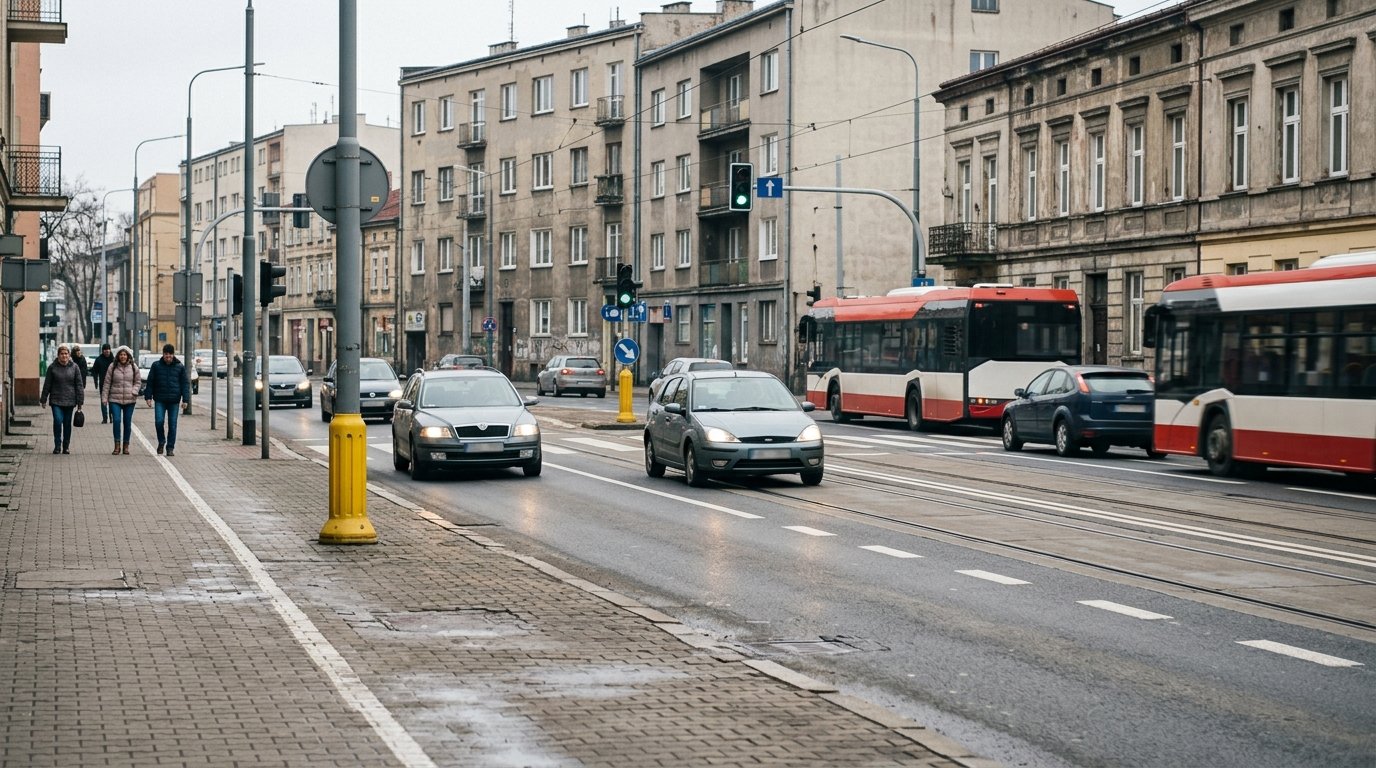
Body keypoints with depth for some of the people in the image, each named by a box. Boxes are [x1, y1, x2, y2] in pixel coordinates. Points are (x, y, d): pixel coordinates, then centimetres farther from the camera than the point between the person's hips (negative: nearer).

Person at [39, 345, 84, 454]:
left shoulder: (74, 367, 2)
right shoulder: (52, 367, 1)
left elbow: (79, 385, 4)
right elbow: (47, 385, 6)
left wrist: (80, 401, 0)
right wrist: (43, 400, 7)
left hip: (69, 401, 1)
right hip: (56, 400, -1)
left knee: (67, 424, 7)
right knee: (58, 421, -14)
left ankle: (66, 446, 18)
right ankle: (57, 446, -3)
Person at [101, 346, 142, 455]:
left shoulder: (133, 367, 5)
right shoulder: (112, 367, 1)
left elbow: (138, 382, 12)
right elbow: (106, 383, 3)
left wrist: (134, 391, -7)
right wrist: (104, 399, -1)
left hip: (130, 400, 1)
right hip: (115, 399, -1)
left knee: (127, 423, 5)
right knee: (117, 420, -14)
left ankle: (126, 446, 15)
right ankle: (117, 445, -8)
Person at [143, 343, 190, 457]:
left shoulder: (180, 367, 4)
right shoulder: (156, 366, 4)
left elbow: (185, 384, 4)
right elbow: (150, 382, 7)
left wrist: (186, 399, -4)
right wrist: (148, 396, 1)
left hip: (174, 401, 0)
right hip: (160, 400, 0)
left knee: (172, 425, 1)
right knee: (159, 421, -10)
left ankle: (170, 447, 11)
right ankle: (161, 442, 14)